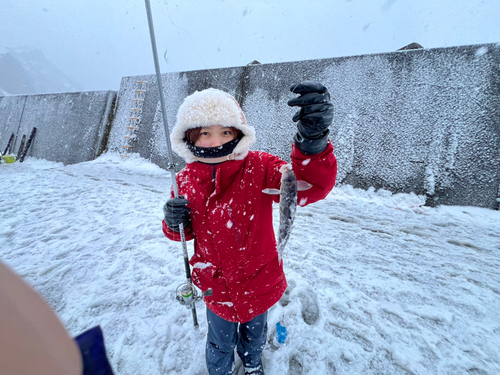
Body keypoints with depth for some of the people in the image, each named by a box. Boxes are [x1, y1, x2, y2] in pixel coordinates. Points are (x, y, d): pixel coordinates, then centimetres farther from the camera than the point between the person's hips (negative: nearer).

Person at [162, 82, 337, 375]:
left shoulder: (259, 168, -23)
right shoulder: (185, 181, -13)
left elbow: (310, 186, -37)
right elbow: (183, 233, 2)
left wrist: (313, 139, -55)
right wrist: (174, 222, -22)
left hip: (259, 282, 0)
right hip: (217, 288, 1)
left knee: (254, 334, 32)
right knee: (220, 344, 28)